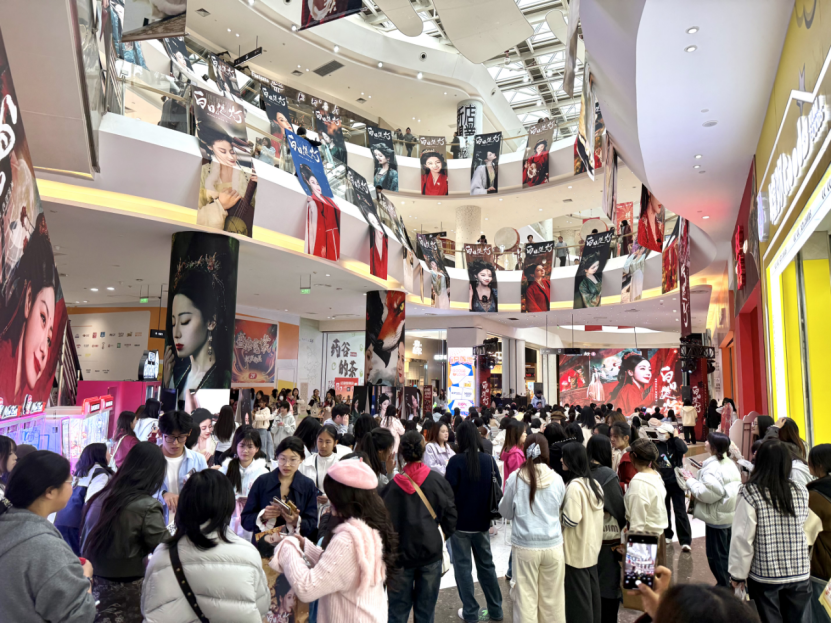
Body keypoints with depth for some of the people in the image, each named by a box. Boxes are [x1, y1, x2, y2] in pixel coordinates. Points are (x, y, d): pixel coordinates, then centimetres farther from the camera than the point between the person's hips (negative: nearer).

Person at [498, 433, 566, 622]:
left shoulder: (515, 478, -9)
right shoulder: (557, 479, -5)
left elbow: (505, 512, 4)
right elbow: (560, 510, 11)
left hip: (524, 546, -1)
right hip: (553, 546, 2)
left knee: (526, 597, 9)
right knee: (552, 598, 15)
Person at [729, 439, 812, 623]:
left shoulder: (750, 493, -16)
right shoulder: (801, 492, -4)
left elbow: (742, 538, -14)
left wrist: (738, 573, -4)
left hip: (764, 575, -3)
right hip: (799, 574, 3)